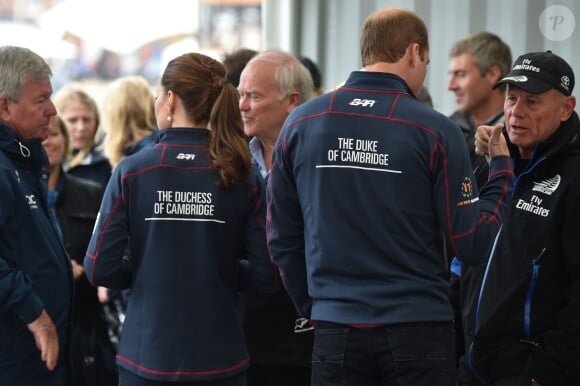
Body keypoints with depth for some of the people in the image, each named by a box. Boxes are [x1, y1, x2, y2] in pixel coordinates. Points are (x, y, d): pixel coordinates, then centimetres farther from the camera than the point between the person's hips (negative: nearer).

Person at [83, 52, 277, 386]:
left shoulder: (131, 171, -7)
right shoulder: (243, 178, -4)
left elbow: (101, 269, -7)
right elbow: (265, 276, -4)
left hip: (147, 358, -1)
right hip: (219, 357, 1)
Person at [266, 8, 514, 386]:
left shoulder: (300, 123, 2)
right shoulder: (434, 130, -7)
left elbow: (282, 238, 7)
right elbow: (473, 244, -6)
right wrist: (502, 167, 7)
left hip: (336, 331, 2)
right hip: (418, 330, -2)